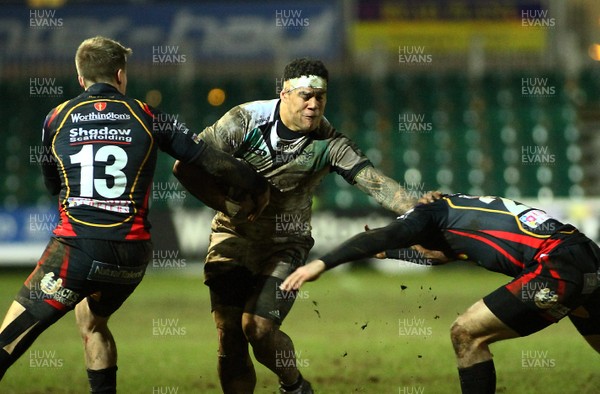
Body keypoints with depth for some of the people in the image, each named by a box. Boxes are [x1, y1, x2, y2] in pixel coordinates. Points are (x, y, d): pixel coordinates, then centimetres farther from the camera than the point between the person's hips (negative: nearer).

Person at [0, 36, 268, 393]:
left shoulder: (57, 119, 10)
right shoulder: (147, 117, 9)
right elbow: (214, 162, 8)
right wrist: (260, 189, 24)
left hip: (75, 248, -2)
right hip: (132, 254, 3)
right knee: (92, 321, 30)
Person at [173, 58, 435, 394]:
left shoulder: (329, 144, -12)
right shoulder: (245, 120, -14)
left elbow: (375, 182, -19)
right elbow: (186, 166, -13)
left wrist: (416, 209, -35)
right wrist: (228, 204, -19)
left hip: (285, 243, -1)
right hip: (234, 236, 1)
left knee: (259, 328, -15)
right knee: (229, 334, -5)